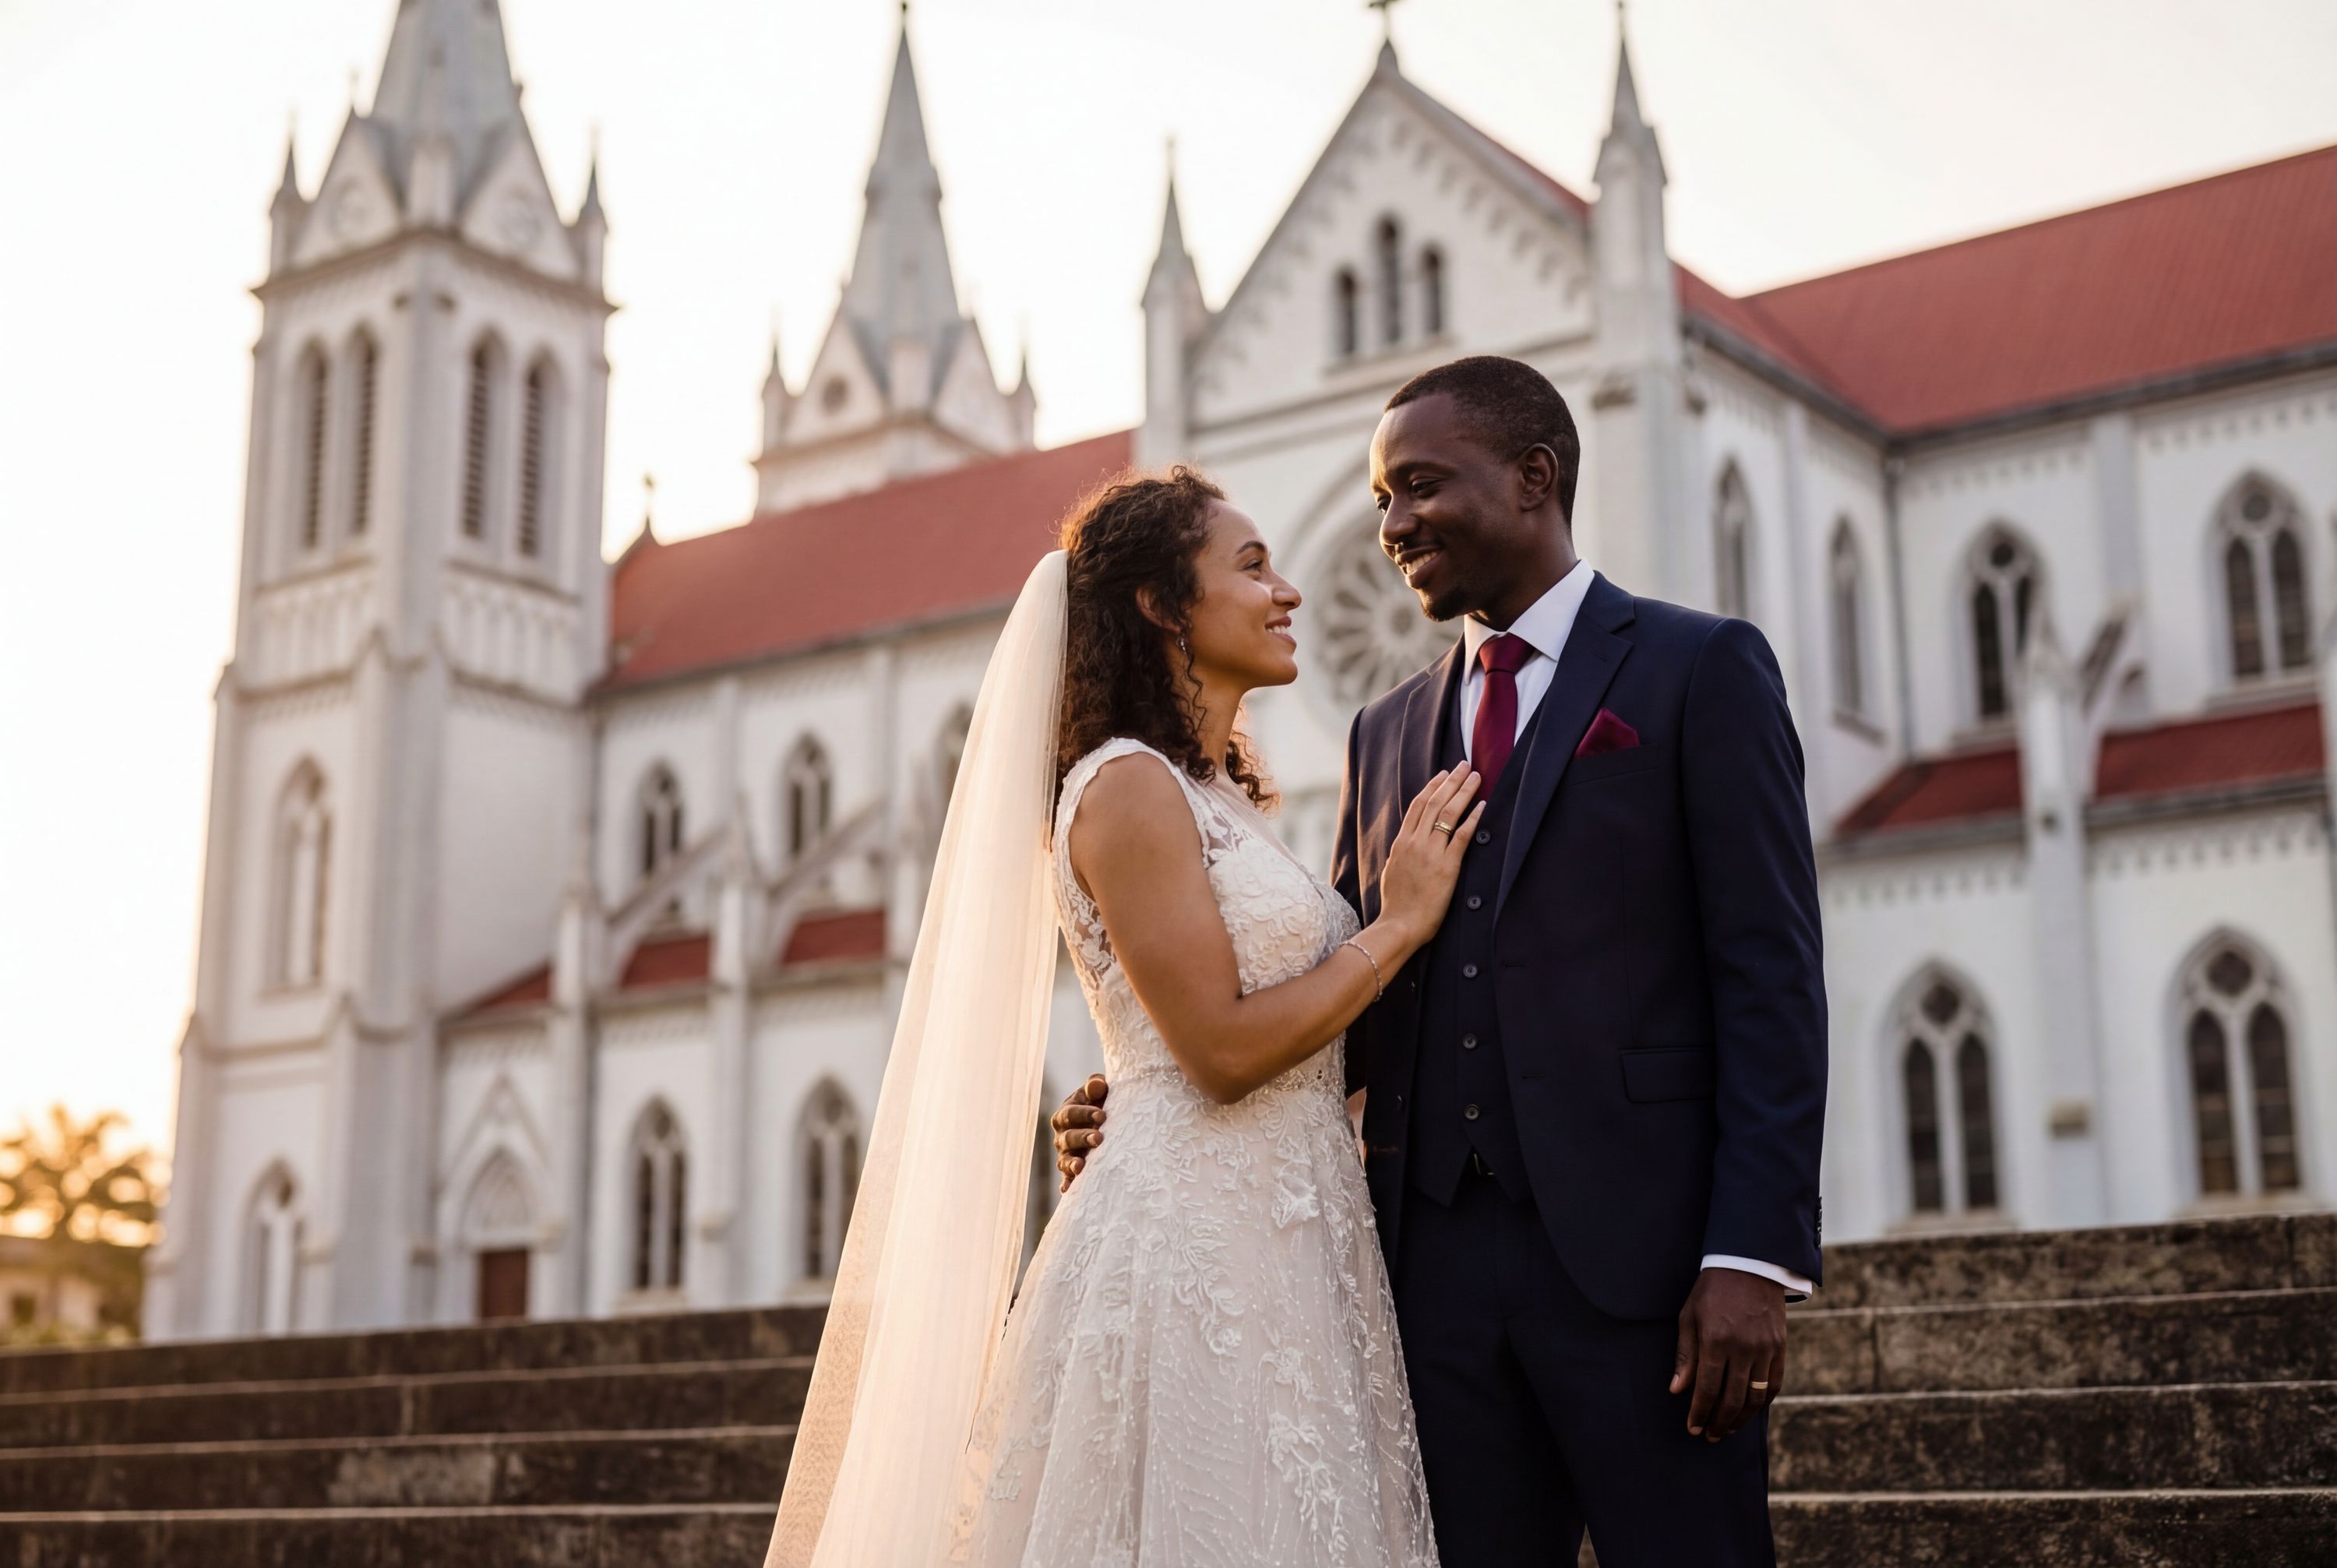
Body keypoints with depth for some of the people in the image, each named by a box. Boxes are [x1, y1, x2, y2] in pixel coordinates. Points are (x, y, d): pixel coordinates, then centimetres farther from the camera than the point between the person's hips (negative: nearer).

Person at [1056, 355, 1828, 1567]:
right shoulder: (1387, 733, 19)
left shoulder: (1700, 670, 3)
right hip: (1437, 1267, 5)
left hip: (1637, 1256, -4)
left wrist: (1752, 1257, -14)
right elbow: (1346, 1007, 16)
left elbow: (1769, 979, -5)